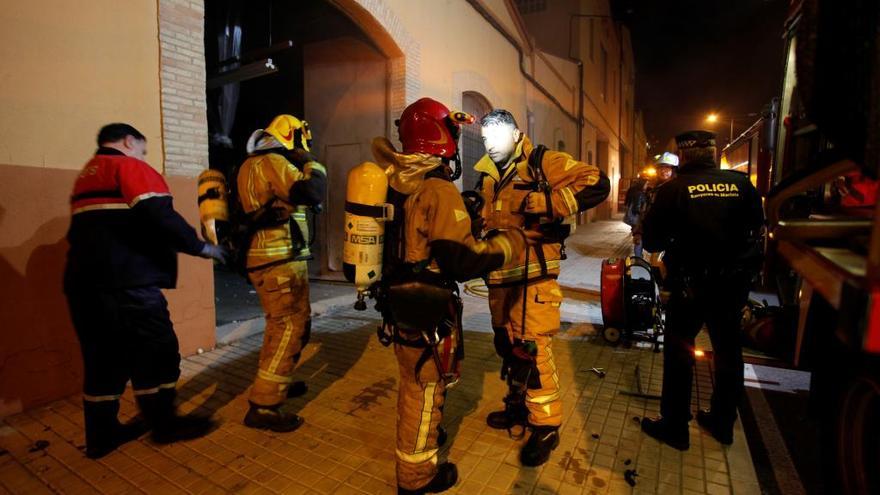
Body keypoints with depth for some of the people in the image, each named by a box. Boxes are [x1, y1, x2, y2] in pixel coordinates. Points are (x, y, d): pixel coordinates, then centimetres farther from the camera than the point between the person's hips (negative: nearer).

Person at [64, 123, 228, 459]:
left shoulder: (86, 175, 22)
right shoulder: (129, 166, -5)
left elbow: (95, 230, 23)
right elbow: (160, 218, -19)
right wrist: (200, 246, -10)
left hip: (84, 283, 9)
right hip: (125, 284, -9)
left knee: (103, 359, 15)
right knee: (156, 353, 2)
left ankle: (101, 435, 25)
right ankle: (165, 425, 14)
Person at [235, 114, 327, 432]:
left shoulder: (251, 165, 19)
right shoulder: (273, 162, -12)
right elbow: (311, 193, -23)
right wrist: (313, 164, -7)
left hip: (264, 259, 10)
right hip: (280, 260, -10)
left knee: (280, 324, 21)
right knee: (291, 328, -7)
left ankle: (273, 383, 35)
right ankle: (263, 407, -2)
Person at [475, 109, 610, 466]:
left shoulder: (544, 163, -6)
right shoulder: (487, 177, 15)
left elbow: (597, 184, -17)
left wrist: (542, 203, -23)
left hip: (533, 278, -7)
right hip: (499, 279, 8)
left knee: (532, 350, -4)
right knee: (508, 346, 18)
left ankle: (546, 426, 16)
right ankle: (519, 406, 39)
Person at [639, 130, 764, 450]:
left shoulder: (674, 189, -15)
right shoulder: (741, 184, -3)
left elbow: (651, 241, -12)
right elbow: (757, 227, 10)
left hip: (691, 285, -4)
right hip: (734, 283, 5)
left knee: (679, 352, 8)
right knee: (728, 350, 19)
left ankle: (674, 427, 17)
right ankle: (723, 423, 35)